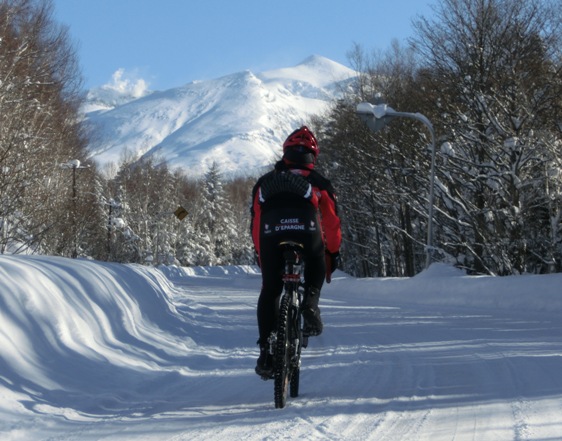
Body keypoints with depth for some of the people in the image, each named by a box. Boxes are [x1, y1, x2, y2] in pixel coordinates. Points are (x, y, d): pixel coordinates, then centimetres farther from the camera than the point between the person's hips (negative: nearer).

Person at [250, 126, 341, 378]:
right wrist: (334, 253, 35)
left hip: (271, 235, 1)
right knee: (316, 268, 32)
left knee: (269, 291, 15)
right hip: (307, 232, -1)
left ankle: (266, 350, 6)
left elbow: (256, 221, 31)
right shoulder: (318, 182, 27)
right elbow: (331, 222, 25)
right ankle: (310, 303, 4)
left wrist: (260, 254, 39)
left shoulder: (264, 182, 32)